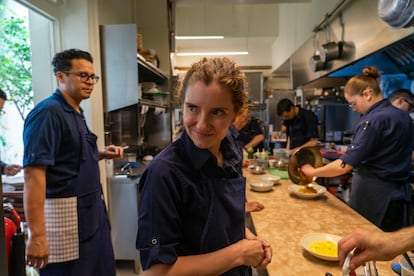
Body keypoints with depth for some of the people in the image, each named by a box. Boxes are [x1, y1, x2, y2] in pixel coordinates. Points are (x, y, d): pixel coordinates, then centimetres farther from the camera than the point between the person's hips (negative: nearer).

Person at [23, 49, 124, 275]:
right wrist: (37, 235, -24)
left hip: (91, 210, 9)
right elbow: (33, 173, -22)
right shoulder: (48, 113, -16)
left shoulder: (76, 113, 12)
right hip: (65, 214, -9)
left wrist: (101, 155, 7)